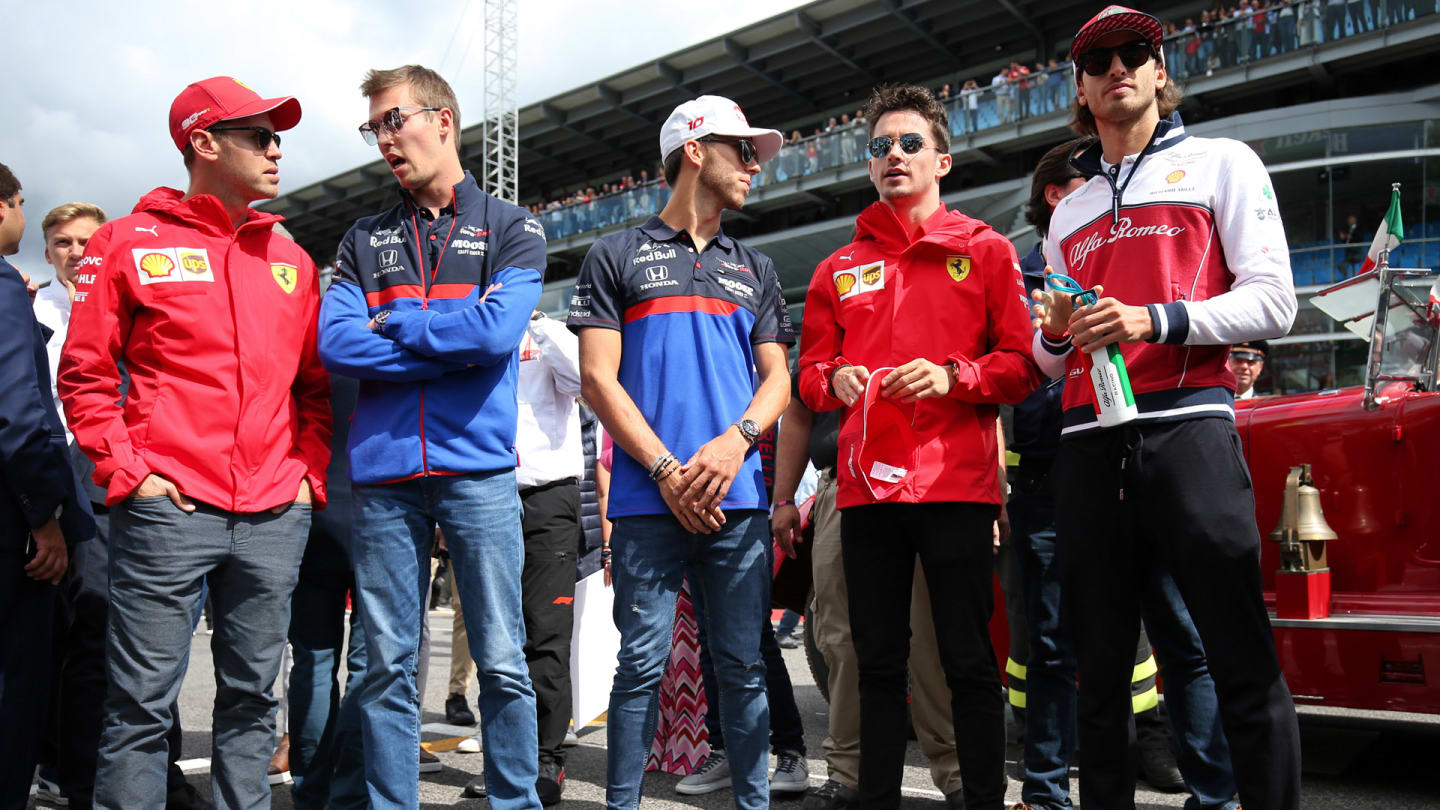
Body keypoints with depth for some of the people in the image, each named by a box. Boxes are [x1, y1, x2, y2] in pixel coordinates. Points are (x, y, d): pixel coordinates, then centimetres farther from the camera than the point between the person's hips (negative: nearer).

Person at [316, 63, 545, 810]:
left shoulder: (511, 228, 9)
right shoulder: (364, 240, 17)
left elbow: (497, 329, -9)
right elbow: (334, 343, 0)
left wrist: (391, 321, 0)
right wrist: (453, 344, -7)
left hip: (478, 468, -2)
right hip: (382, 473, 3)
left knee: (501, 661, 1)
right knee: (387, 666, 5)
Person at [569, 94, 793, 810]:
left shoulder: (755, 269, 20)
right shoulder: (617, 256, 9)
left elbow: (777, 378, 14)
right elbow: (598, 379, 0)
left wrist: (735, 441, -7)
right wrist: (667, 471, -11)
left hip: (738, 499, 3)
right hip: (649, 500, -3)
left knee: (742, 664, 6)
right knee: (642, 664, -2)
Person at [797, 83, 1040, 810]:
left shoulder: (985, 250, 8)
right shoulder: (839, 269, 17)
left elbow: (1024, 363, 3)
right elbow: (809, 371, 17)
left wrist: (952, 376, -13)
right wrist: (835, 380, -5)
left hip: (956, 483, -3)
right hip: (866, 485, 3)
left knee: (967, 659, -1)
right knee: (877, 660, 8)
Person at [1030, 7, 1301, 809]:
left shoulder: (1220, 163, 11)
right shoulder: (1069, 210, 25)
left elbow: (1273, 300, 0)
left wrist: (1155, 321, -13)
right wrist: (1056, 333, 2)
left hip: (1188, 424, -4)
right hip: (1088, 444, 5)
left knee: (1244, 665, -8)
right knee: (1101, 670, 6)